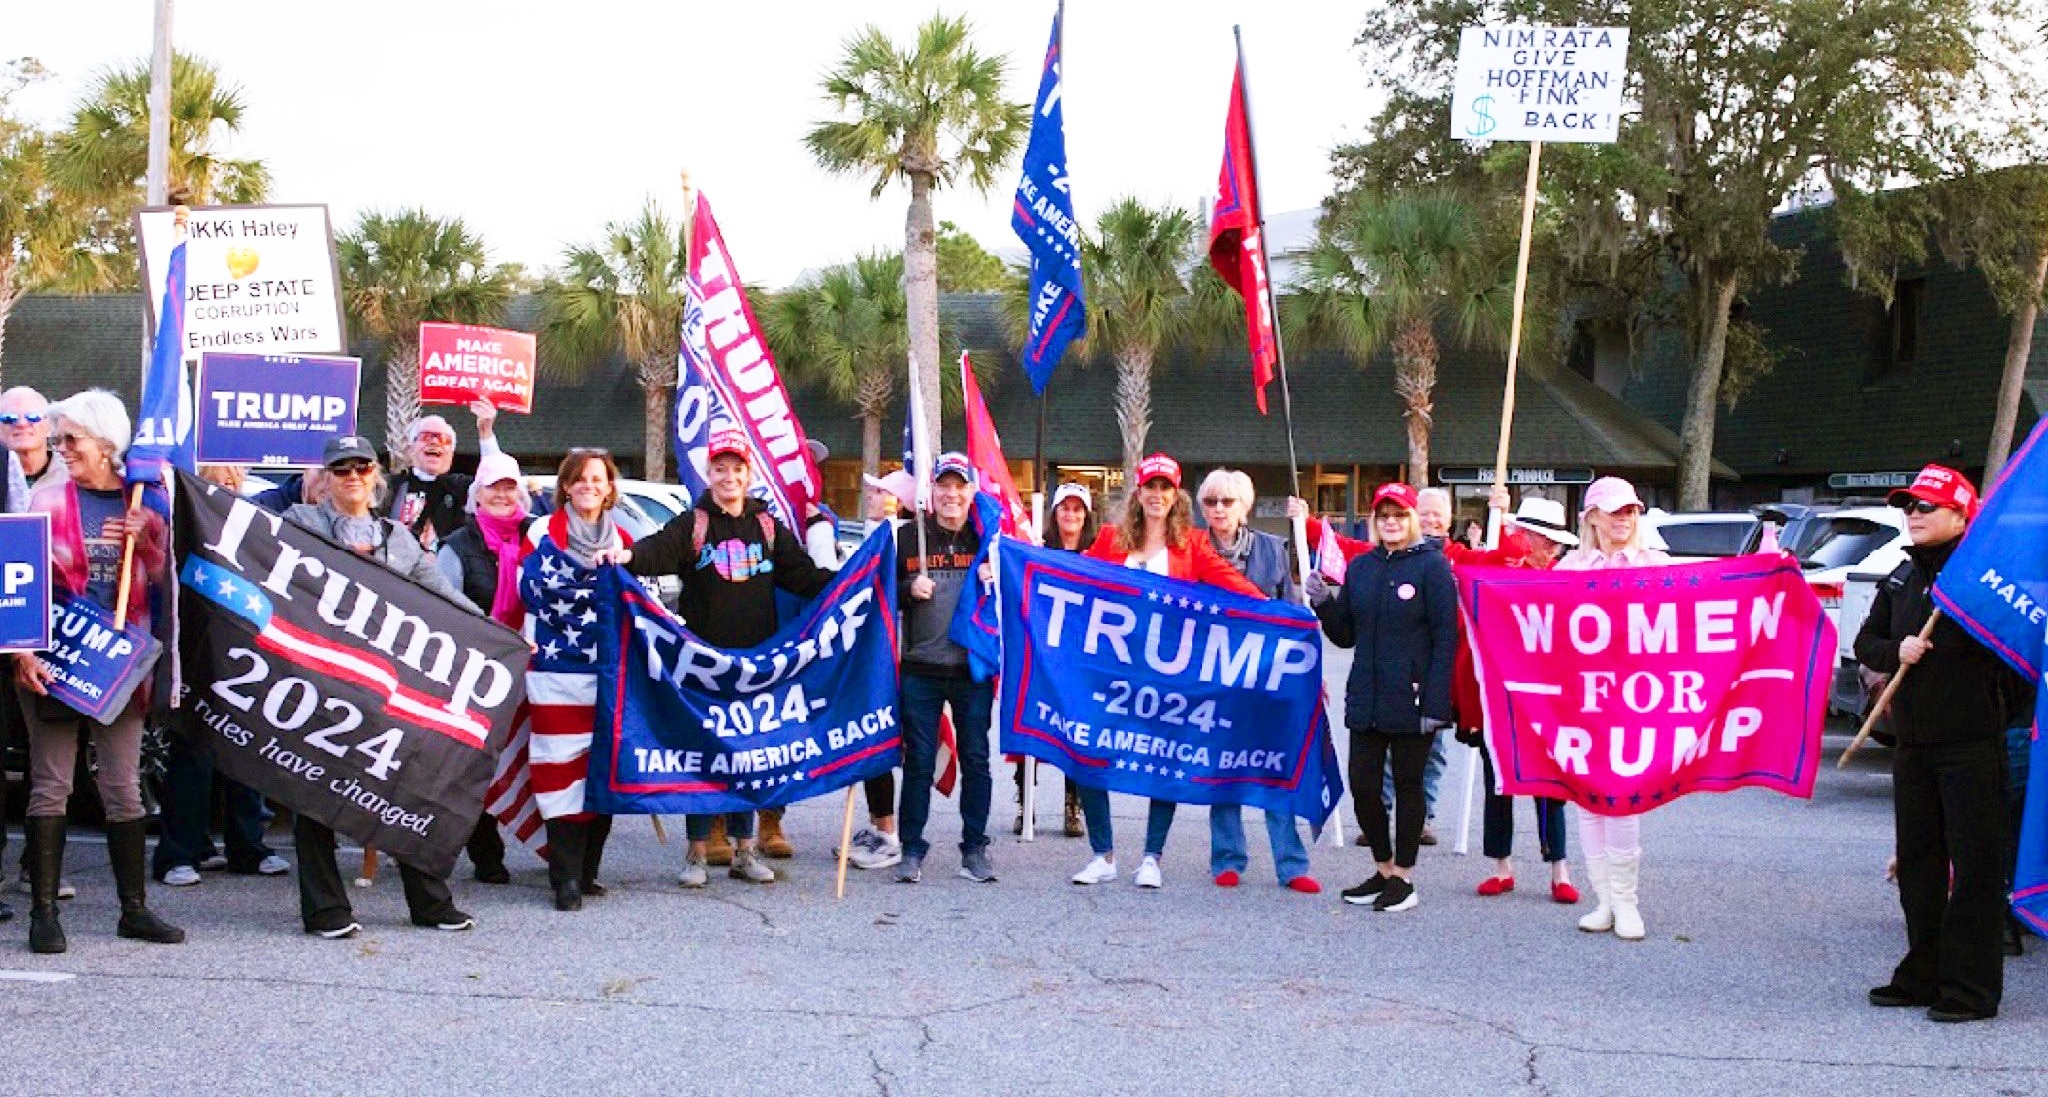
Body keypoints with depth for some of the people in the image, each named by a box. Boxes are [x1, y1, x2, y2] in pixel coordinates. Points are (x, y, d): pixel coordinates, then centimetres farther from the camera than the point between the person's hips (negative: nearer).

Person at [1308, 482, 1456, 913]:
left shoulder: (1433, 566, -5)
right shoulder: (1360, 567, 12)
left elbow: (1446, 638, -10)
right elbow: (1345, 635, 16)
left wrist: (1436, 703, -16)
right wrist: (1324, 602, -3)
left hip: (1412, 700, -5)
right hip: (1366, 700, 5)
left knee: (1407, 787, 6)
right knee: (1363, 786, 5)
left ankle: (1403, 878, 16)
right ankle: (1384, 870, 22)